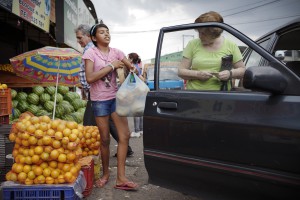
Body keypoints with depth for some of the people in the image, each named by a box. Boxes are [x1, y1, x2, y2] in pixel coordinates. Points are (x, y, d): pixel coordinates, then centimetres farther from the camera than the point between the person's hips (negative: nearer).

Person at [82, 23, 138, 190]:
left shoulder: (116, 52, 5)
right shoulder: (91, 53, -6)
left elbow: (132, 67, 2)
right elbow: (89, 78, -17)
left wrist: (134, 70, -22)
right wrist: (111, 66, -17)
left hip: (116, 97, 4)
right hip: (99, 100, -3)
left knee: (125, 135, -4)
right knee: (105, 139, 5)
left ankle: (121, 178, 4)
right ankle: (106, 173, 26)